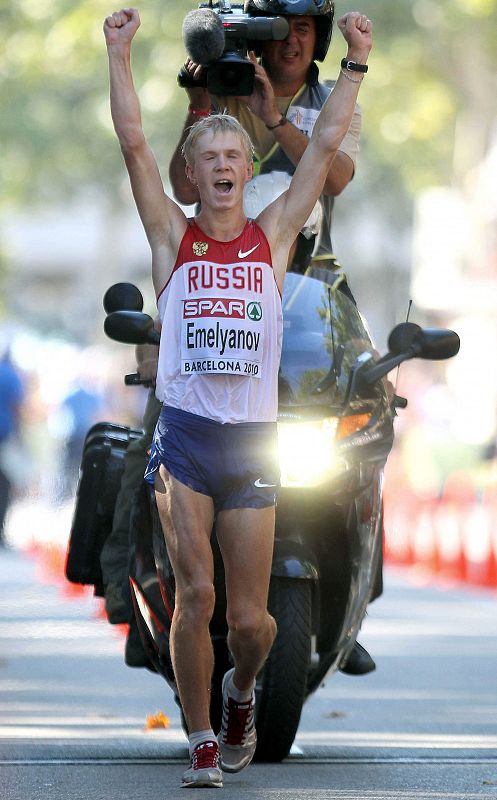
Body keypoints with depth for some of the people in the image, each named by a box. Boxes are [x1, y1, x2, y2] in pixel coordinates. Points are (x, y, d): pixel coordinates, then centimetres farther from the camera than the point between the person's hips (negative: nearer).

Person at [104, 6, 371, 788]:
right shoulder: (173, 235, 7)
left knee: (250, 619, 1)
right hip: (183, 436, -1)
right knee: (194, 593, -14)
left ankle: (241, 690, 34)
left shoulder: (273, 235, 9)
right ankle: (202, 743, -1)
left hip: (253, 443, 1)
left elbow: (325, 143, 7)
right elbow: (133, 142, 0)